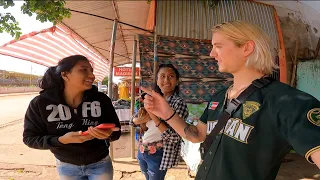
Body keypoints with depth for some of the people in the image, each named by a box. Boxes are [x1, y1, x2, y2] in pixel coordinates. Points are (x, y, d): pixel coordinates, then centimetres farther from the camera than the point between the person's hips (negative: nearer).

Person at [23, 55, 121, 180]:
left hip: (100, 164, 0)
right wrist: (62, 140, -26)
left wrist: (108, 135, -32)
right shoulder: (40, 103, -17)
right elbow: (30, 138, -9)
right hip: (66, 167, 0)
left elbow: (116, 131, -9)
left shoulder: (101, 99, -15)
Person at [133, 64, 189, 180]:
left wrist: (154, 116, -26)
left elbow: (174, 137, -23)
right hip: (142, 151, 6)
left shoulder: (179, 103, -17)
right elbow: (135, 120, 6)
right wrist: (142, 120, -16)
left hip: (158, 155, -6)